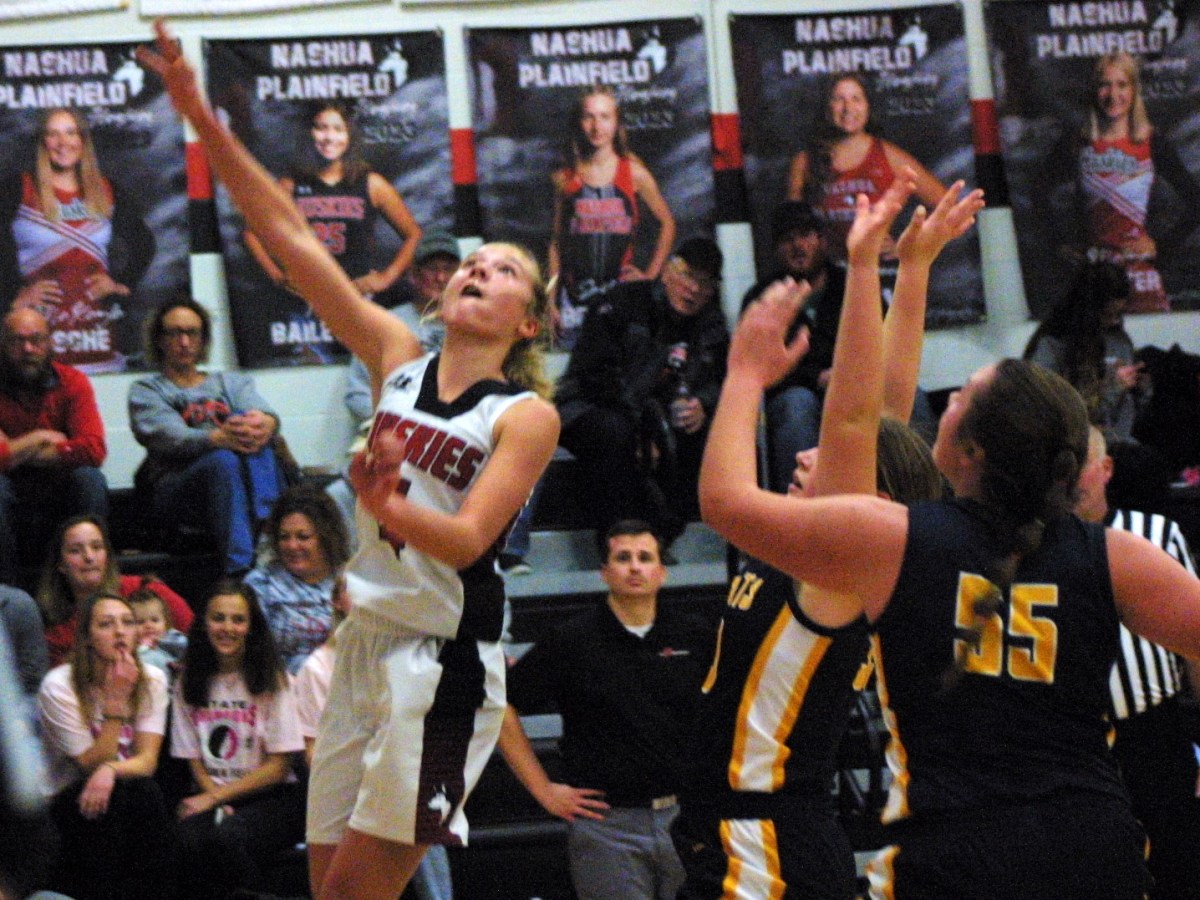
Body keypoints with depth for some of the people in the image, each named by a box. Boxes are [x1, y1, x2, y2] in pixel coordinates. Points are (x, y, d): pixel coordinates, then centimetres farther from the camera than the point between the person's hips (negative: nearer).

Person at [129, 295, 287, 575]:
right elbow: (172, 437, -9)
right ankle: (240, 571, -53)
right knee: (222, 460, -35)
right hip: (173, 489, -3)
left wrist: (265, 422, -28)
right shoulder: (145, 390, 14)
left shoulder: (232, 383, 25)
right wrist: (219, 438, -31)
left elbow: (264, 412, 0)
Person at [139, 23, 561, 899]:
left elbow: (468, 539, -18)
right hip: (366, 644, 6)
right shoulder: (398, 359, 8)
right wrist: (203, 120, -3)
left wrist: (386, 507, -38)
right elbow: (290, 238, 3)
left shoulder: (527, 416, -6)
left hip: (447, 660, -6)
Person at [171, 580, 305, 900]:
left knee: (225, 838, -35)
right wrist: (213, 800, -10)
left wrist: (214, 798, -8)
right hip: (213, 797, 3)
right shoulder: (190, 682, 10)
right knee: (189, 840, -32)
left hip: (271, 798, -3)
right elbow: (195, 760, 10)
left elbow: (278, 767, -2)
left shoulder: (272, 680, 1)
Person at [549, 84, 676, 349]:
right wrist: (550, 301, 6)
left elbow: (667, 223, 12)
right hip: (575, 296, 1)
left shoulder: (634, 174, 3)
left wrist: (650, 275, 5)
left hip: (621, 288, 0)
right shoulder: (564, 179, 6)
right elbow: (556, 241, 10)